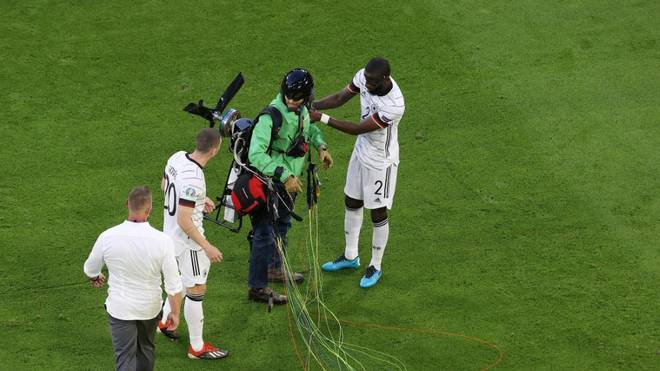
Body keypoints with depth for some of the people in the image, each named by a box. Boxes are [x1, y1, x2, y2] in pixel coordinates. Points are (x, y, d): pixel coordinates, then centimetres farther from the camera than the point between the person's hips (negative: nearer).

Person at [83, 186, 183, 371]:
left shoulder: (107, 237, -18)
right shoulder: (162, 240, -21)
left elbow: (90, 269, 1)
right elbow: (174, 284, -15)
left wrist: (96, 278, 25)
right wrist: (175, 313, 0)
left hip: (119, 309, -1)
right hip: (150, 307, 1)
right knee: (146, 349, 25)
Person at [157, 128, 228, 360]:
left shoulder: (177, 157, -6)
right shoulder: (193, 180, -32)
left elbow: (164, 186, 13)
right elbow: (184, 221, -29)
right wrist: (207, 247, -22)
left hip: (170, 232, 9)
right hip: (186, 239, -9)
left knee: (182, 279, 30)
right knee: (196, 291, 4)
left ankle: (165, 320, 46)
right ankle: (197, 347, 16)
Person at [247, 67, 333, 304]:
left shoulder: (302, 109, -5)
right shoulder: (271, 116, -30)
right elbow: (256, 154, -36)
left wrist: (320, 145, 5)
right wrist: (284, 176, -38)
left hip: (289, 178, 9)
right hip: (269, 180, -9)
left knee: (282, 224, 25)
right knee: (265, 233, -3)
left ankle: (275, 269, 46)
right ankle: (257, 287, 6)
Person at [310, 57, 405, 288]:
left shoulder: (394, 106, -37)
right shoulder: (364, 77, -17)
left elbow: (358, 129, -30)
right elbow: (340, 98, -3)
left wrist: (322, 118, -30)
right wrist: (312, 105, -20)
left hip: (381, 161, -8)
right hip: (361, 151, 8)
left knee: (378, 214, 7)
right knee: (352, 203, 20)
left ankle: (375, 267, 26)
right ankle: (350, 256, 39)